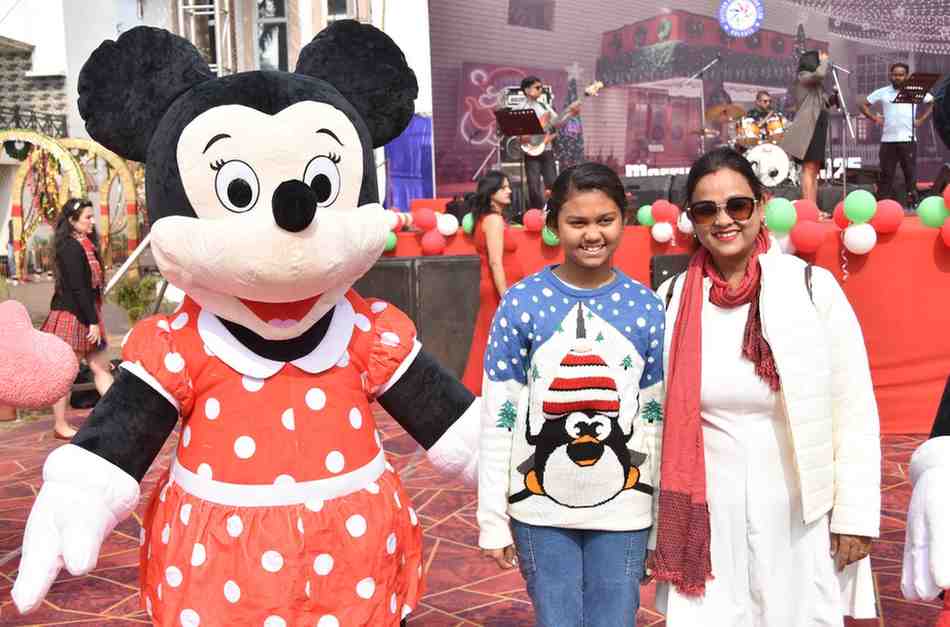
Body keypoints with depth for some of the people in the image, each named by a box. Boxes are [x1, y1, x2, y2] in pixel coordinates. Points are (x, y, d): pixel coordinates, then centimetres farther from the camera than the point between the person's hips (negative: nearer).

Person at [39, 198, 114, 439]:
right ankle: (60, 426, 10)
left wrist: (94, 319, 15)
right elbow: (78, 288, -20)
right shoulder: (71, 248, -16)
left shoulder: (84, 245, 13)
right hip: (71, 317, -9)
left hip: (85, 316, 10)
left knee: (100, 367, 8)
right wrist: (93, 322, -20)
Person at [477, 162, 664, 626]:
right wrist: (492, 518, -4)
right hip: (541, 509, -1)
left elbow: (656, 419, 4)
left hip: (623, 512, 1)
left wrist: (661, 520, 6)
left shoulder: (646, 308, -2)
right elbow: (497, 417, -5)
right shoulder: (521, 303, -8)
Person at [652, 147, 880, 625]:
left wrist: (855, 515, -4)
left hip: (800, 515, -1)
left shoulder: (814, 288, -7)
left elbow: (854, 412, -4)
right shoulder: (671, 300, -1)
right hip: (706, 516, 2)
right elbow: (655, 418, 4)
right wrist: (651, 525, 6)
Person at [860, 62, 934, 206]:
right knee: (886, 173, 1)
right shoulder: (882, 92, 8)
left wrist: (921, 119, 3)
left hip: (908, 139, 0)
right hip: (888, 140, 0)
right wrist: (874, 118, 2)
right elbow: (864, 105, 14)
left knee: (910, 172, 0)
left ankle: (913, 202, 3)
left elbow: (933, 102, 12)